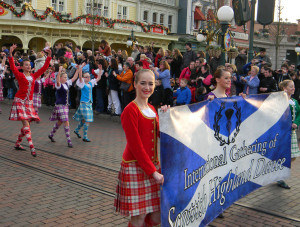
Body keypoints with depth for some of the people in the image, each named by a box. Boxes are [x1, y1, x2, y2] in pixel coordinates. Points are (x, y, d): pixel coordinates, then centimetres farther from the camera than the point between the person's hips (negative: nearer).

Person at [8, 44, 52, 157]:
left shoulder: (33, 76, 11)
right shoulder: (19, 75, -2)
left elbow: (44, 68, 12)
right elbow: (12, 67, -18)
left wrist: (49, 57, 7)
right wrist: (10, 54, -29)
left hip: (29, 102, 6)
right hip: (20, 101, -6)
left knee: (26, 124, 8)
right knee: (26, 123, -13)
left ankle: (17, 143, 25)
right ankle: (31, 147, -18)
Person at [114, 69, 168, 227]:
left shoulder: (152, 109, 13)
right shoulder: (130, 110, -11)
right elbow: (136, 146, -15)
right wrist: (153, 172, -16)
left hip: (153, 165, 7)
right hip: (135, 167, -7)